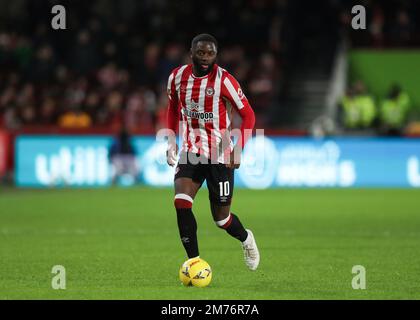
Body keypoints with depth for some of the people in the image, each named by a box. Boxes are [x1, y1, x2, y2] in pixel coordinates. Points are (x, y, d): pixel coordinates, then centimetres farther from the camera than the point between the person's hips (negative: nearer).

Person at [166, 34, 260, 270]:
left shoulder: (223, 80, -14)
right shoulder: (177, 77, -1)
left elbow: (248, 115, -7)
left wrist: (238, 150, -15)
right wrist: (171, 140, 8)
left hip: (220, 156, -3)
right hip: (190, 153, 3)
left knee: (221, 218, 5)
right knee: (181, 203, -21)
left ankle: (246, 239, 40)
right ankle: (194, 261, -12)